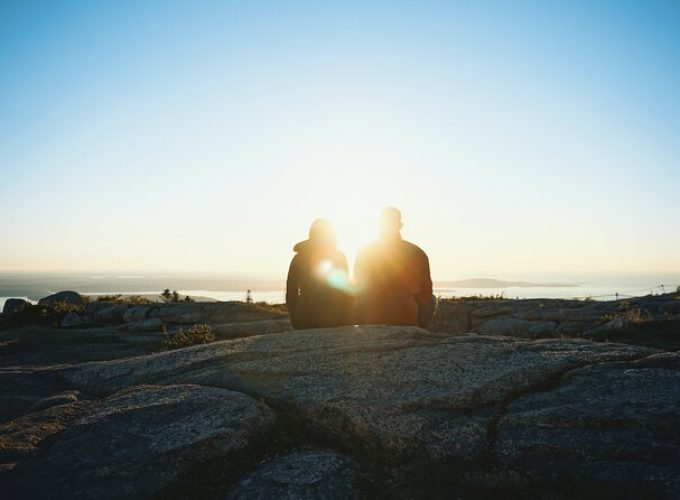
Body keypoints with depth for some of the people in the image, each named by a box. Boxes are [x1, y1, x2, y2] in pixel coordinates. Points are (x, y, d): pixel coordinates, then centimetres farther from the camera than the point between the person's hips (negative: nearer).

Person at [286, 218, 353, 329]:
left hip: (306, 321, 3)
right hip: (335, 320, -3)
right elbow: (345, 291, -6)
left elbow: (291, 292, 6)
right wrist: (348, 320, -1)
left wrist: (296, 320, 12)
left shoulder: (299, 258, 5)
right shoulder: (339, 256, -3)